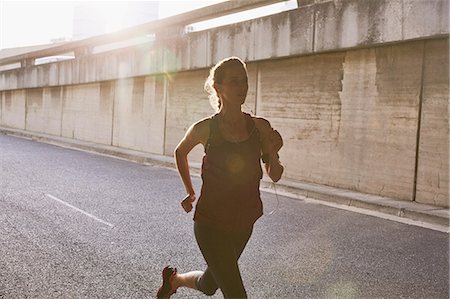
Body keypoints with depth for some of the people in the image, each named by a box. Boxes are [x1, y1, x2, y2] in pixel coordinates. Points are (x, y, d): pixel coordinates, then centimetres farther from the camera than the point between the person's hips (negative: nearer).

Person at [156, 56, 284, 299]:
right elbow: (180, 152, 9)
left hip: (243, 222, 5)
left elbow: (275, 176, 0)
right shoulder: (205, 129, -12)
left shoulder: (260, 127, -5)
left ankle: (174, 279, 54)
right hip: (211, 223, -4)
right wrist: (190, 192, 10)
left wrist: (273, 153, -20)